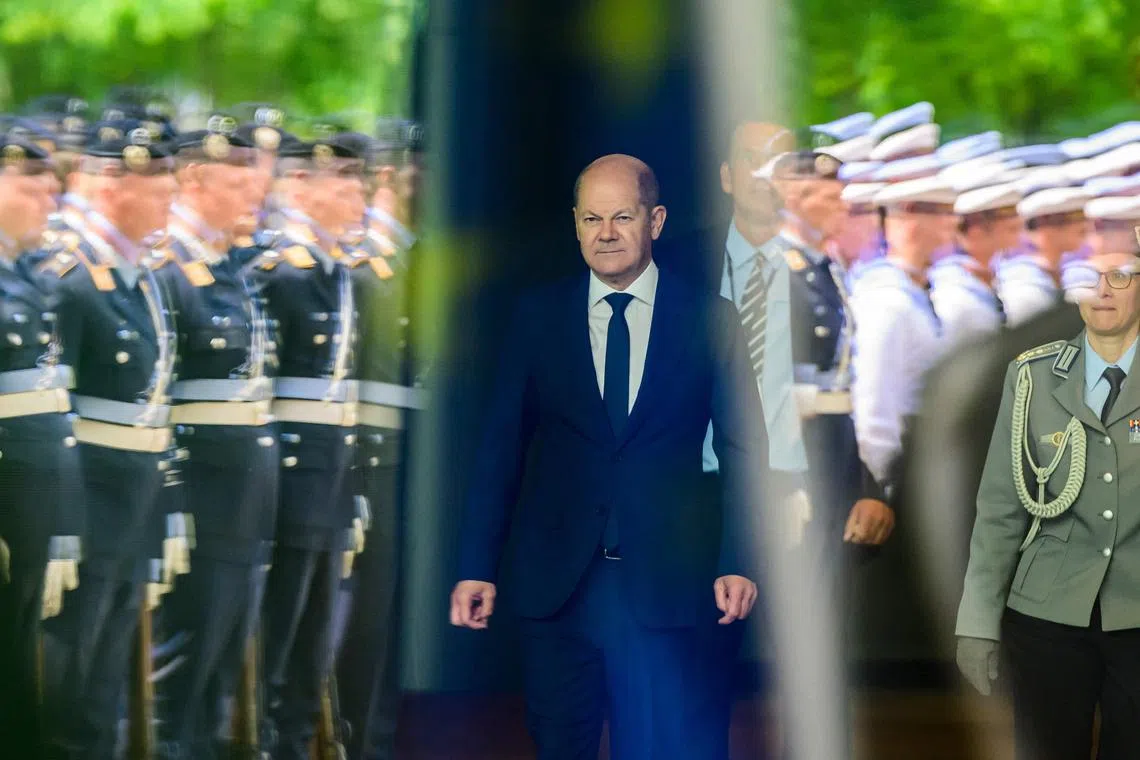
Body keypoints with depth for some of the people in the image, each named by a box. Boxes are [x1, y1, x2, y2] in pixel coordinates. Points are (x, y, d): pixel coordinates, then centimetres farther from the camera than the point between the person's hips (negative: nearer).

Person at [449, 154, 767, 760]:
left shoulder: (709, 320, 4)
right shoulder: (537, 318, 8)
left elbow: (743, 450, 4)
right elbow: (502, 447, 7)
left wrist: (739, 563, -7)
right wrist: (476, 567, 0)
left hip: (669, 586, -1)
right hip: (557, 588, 1)